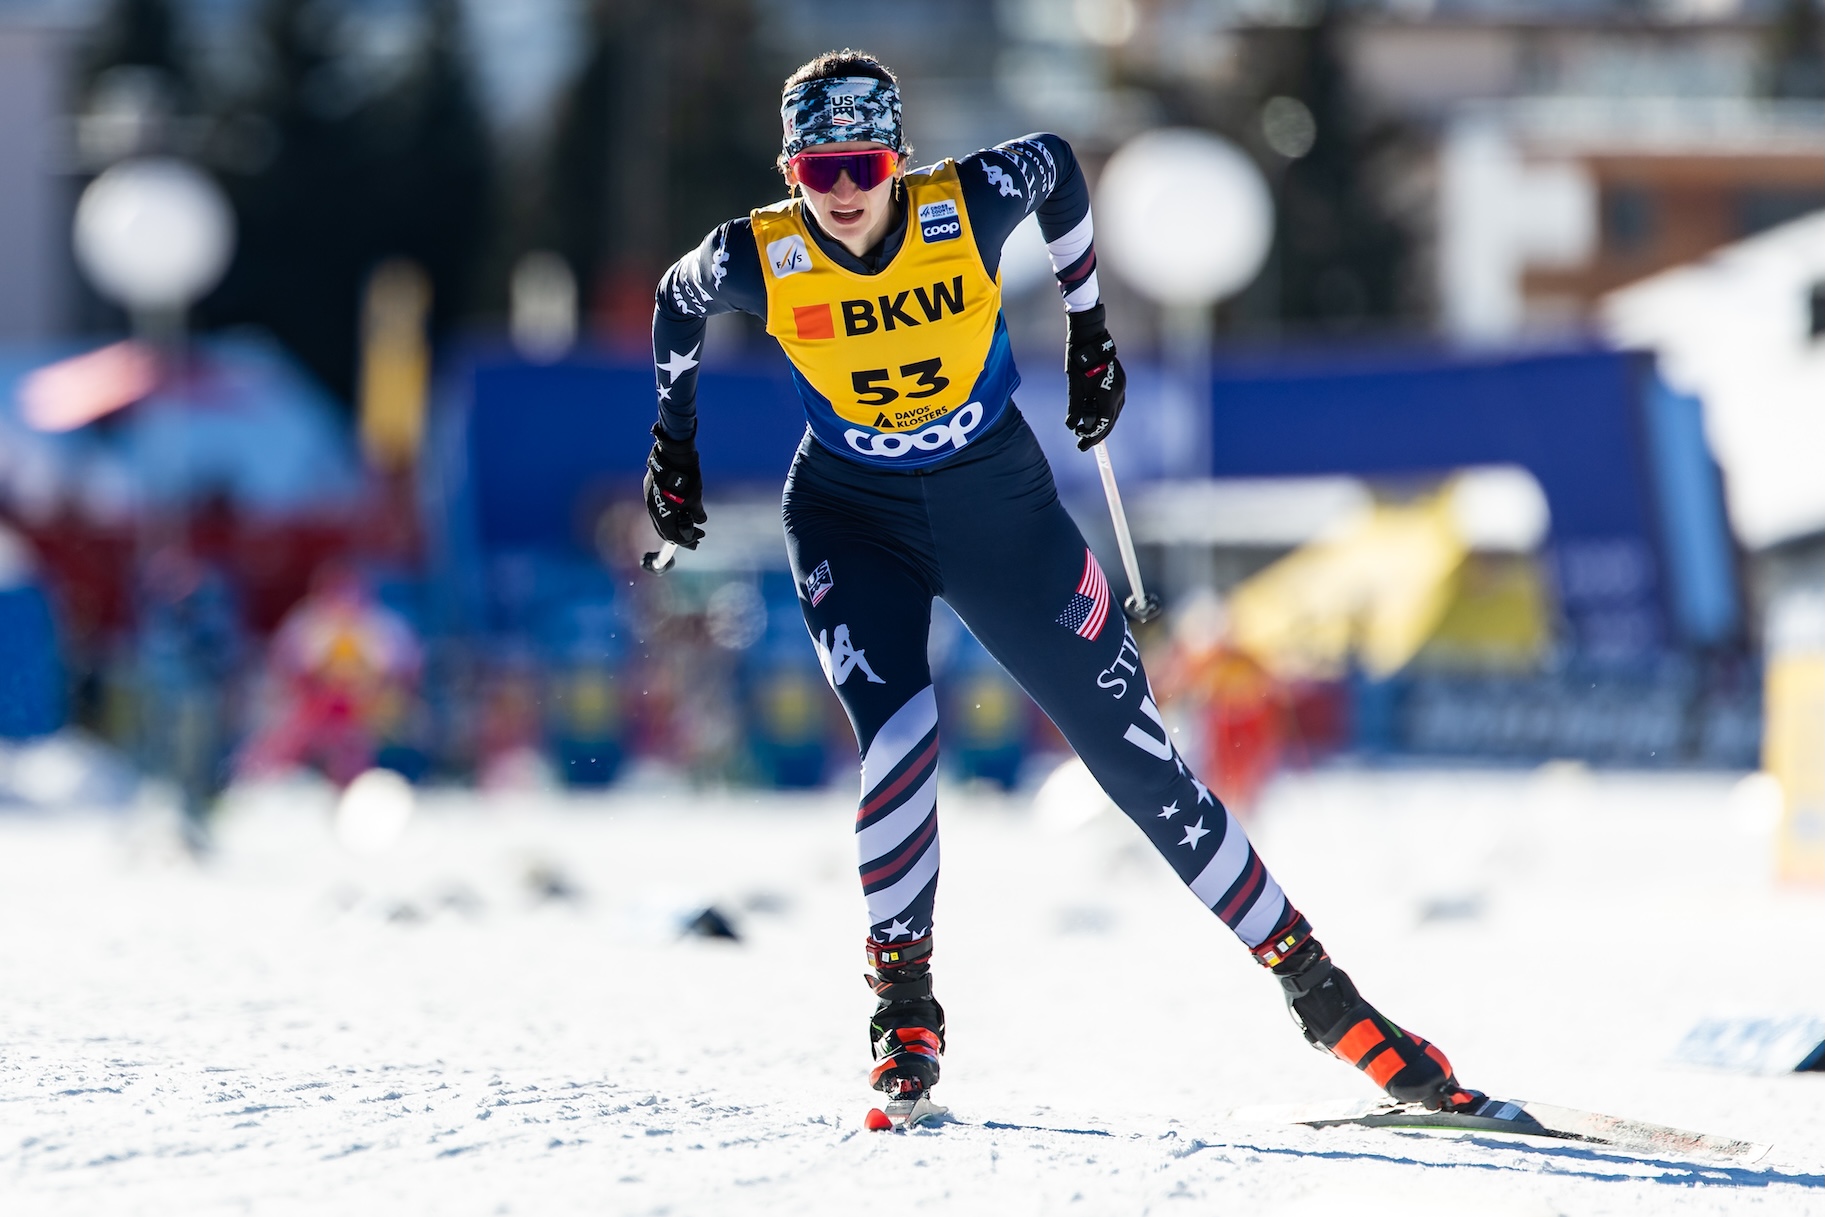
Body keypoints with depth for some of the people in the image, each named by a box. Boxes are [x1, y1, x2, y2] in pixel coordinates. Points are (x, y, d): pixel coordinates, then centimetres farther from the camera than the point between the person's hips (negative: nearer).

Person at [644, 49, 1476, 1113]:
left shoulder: (971, 204, -21)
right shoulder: (758, 260, -19)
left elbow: (1059, 167, 2)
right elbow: (677, 304, 4)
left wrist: (1090, 331, 9)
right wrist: (674, 447, 12)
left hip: (1000, 503, 0)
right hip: (853, 517, 0)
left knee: (1136, 748, 1)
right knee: (898, 737, -25)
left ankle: (1320, 992, 8)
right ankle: (904, 1006, -6)